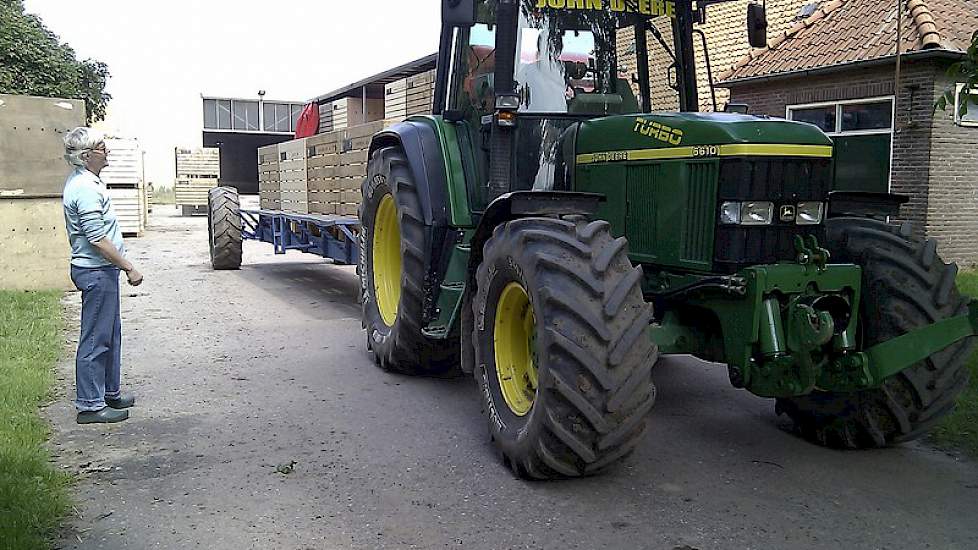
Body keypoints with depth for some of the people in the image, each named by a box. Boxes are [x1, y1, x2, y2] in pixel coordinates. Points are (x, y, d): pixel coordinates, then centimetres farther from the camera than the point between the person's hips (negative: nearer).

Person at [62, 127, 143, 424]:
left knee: (111, 333, 18)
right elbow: (97, 239, -23)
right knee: (95, 339, -3)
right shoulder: (86, 188, -19)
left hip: (100, 270, 11)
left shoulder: (82, 181, 13)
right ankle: (90, 406, 5)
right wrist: (129, 267, -19)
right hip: (96, 271, -11)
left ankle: (110, 393, 29)